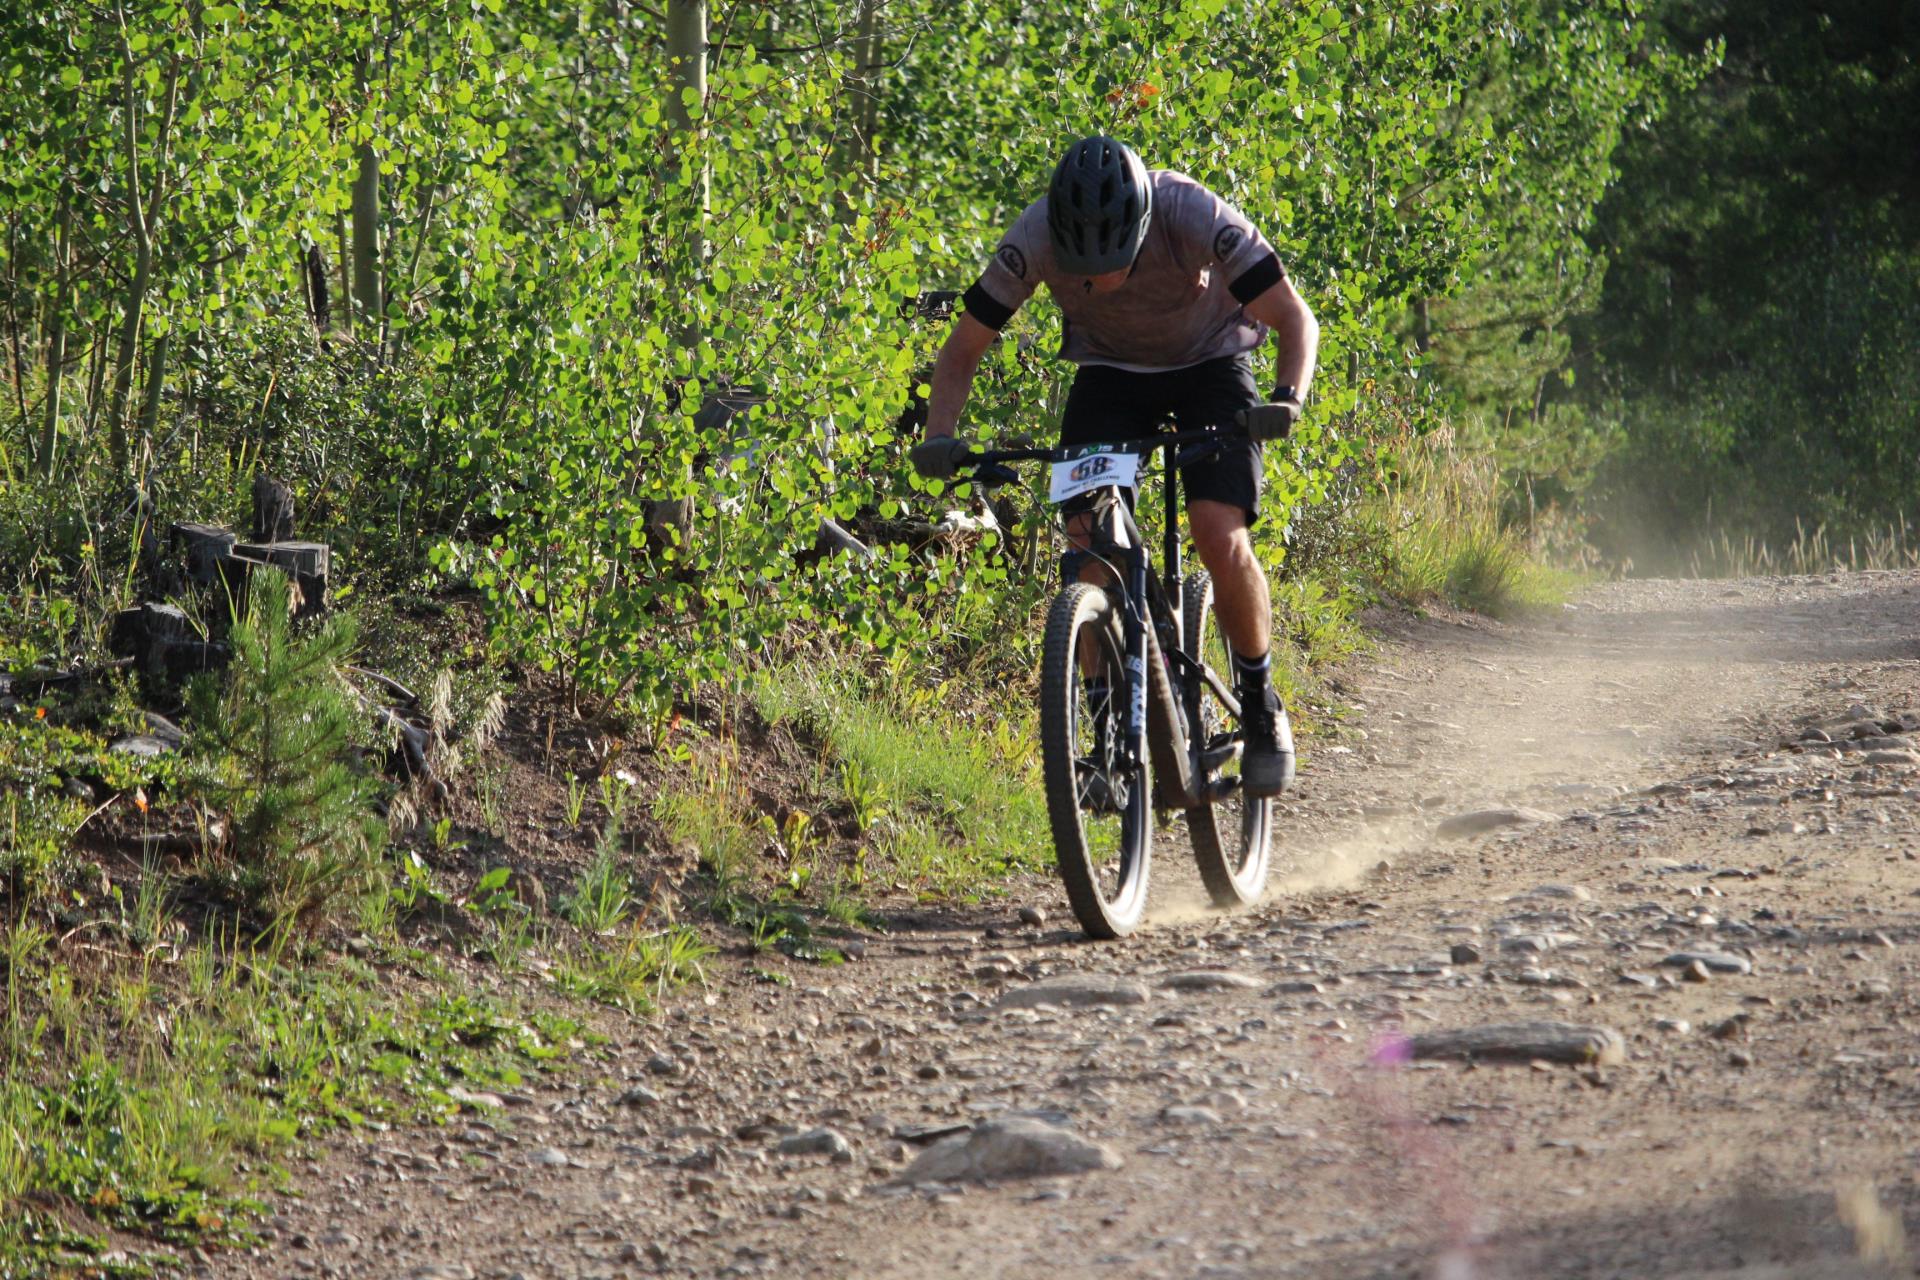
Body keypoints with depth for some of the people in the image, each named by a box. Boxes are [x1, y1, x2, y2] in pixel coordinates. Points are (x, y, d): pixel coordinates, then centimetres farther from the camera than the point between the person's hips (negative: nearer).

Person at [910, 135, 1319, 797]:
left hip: (1210, 366, -2)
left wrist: (1287, 399, -46)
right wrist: (941, 437, -33)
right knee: (1089, 543, -18)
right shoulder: (1034, 238, -27)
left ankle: (1260, 705, 2)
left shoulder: (1197, 218, -33)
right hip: (1110, 372, 2)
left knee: (1221, 539, -21)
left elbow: (1296, 319, -27)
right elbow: (963, 349, -15)